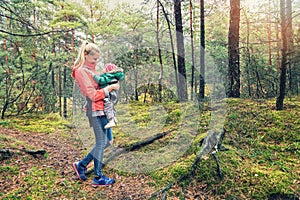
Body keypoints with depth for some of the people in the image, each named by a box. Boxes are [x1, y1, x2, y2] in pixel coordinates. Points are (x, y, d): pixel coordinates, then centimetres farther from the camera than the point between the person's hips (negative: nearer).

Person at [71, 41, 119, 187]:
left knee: (103, 142, 13)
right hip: (95, 109, -9)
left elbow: (100, 84, 25)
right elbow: (93, 95, -16)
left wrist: (111, 84, 6)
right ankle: (98, 177, 10)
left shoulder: (91, 69, 18)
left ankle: (81, 164, 26)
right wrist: (110, 88, -12)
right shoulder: (81, 71, -10)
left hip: (102, 108, 9)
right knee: (101, 142, -2)